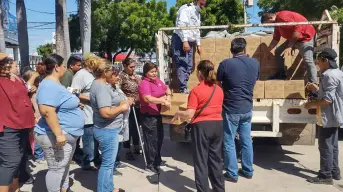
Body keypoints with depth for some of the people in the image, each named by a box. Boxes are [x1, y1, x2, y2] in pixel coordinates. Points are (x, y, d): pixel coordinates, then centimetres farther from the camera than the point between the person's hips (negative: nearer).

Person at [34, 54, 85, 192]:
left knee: (64, 167, 21)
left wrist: (75, 104, 24)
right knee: (56, 169, 1)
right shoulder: (49, 86, -21)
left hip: (68, 135, 11)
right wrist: (59, 134, -33)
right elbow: (47, 111, -32)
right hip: (56, 137, -11)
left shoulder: (55, 84, 13)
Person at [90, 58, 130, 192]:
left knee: (109, 162, 22)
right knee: (108, 163, 2)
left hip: (107, 129, 11)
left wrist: (123, 102, 6)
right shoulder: (101, 87, -22)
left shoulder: (99, 84, 10)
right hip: (107, 130, -11)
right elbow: (106, 112, -30)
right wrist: (122, 107, -16)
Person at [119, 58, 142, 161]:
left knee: (136, 127, 16)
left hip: (138, 106, 6)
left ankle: (136, 148, 31)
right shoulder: (121, 76, -9)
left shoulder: (137, 77, 11)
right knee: (128, 128, 3)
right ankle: (128, 151, 15)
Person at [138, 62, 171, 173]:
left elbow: (167, 89, 22)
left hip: (158, 115, 9)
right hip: (148, 116, -9)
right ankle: (150, 165, 12)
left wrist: (168, 96, 1)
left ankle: (157, 161, 38)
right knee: (151, 140, -2)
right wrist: (163, 101, -32)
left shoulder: (157, 81, 9)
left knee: (159, 138, 20)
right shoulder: (144, 83, -17)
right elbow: (148, 98, -32)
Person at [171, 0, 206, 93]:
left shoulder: (197, 13, 22)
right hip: (180, 40, -9)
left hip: (189, 42, 9)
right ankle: (183, 89, -12)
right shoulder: (186, 8, -8)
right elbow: (181, 25, -20)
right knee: (182, 64, -14)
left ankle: (183, 87, 9)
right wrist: (184, 41, -27)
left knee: (189, 66, 5)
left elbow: (197, 30, 28)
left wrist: (198, 44, 23)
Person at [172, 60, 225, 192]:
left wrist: (177, 113, 2)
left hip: (202, 126, -6)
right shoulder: (219, 90, 6)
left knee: (201, 161, 6)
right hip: (217, 125, 6)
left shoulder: (196, 90, -12)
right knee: (216, 158, 18)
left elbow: (189, 114, -17)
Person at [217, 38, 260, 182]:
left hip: (231, 109, -5)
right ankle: (248, 171, 28)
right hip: (247, 109, 5)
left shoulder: (225, 64, -14)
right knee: (246, 140, 16)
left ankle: (232, 174, 14)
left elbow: (218, 83, -2)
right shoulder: (255, 63, 0)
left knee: (229, 142, 7)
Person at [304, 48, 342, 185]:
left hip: (328, 117, -11)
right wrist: (317, 89, 13)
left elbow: (328, 99, -26)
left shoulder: (329, 75, -21)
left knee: (325, 146, -2)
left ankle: (326, 176, 7)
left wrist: (312, 104, -14)